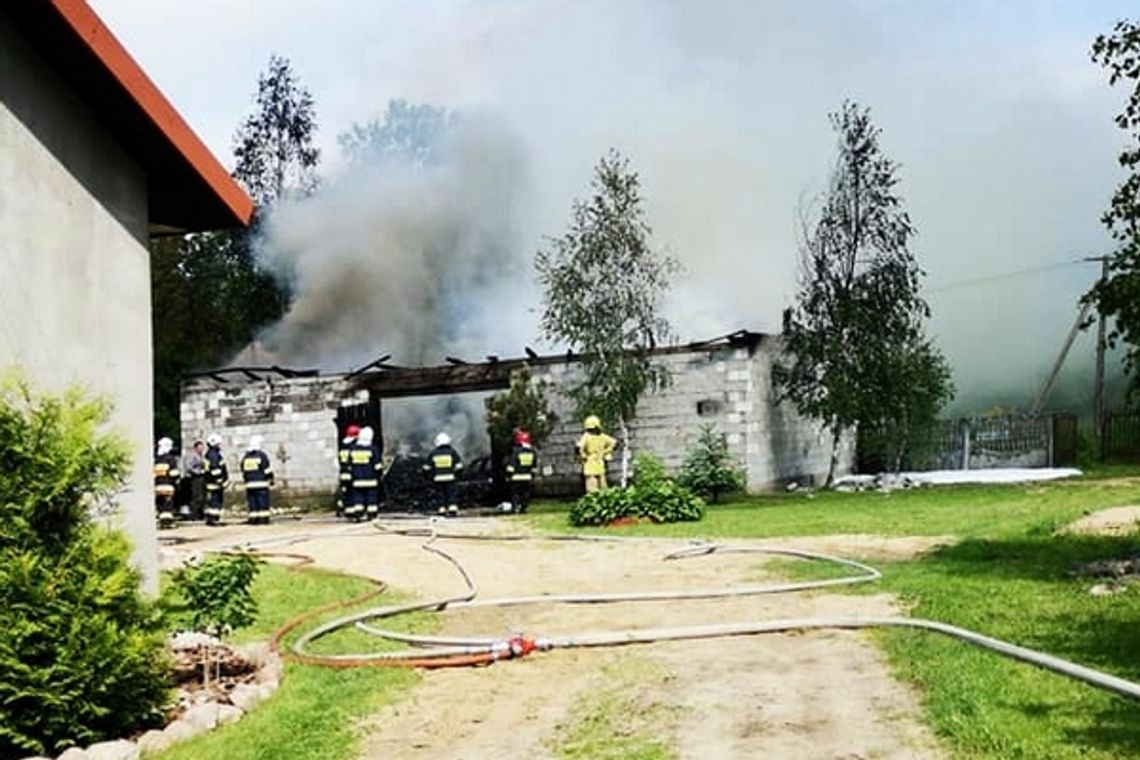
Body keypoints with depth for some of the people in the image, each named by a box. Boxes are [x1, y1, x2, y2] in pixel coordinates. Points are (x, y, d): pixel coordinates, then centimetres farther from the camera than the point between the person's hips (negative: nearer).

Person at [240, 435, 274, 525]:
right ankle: (264, 518, -6)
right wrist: (271, 479, 1)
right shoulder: (262, 455, -8)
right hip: (261, 483, -5)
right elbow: (268, 469, -7)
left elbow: (243, 471, 15)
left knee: (252, 502, 7)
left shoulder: (245, 456, 9)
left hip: (249, 484, 5)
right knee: (263, 502, -3)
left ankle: (253, 519, 5)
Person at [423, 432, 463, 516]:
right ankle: (453, 508, -9)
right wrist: (456, 474, 11)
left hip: (437, 478, 1)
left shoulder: (433, 453, 6)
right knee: (452, 493, 3)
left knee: (440, 494, 7)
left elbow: (427, 467, 6)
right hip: (450, 478, -1)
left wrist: (430, 477, 15)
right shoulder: (452, 452, 3)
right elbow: (459, 465, -1)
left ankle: (442, 509, 1)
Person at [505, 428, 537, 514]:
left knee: (515, 493, 1)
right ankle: (523, 508, 10)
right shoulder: (532, 451, 6)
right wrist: (532, 476, 21)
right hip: (527, 477, 5)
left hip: (516, 477, -5)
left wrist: (508, 475, -4)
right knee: (526, 493, 12)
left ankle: (515, 508, -8)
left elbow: (511, 465, -11)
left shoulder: (515, 450, -12)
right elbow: (534, 465, 13)